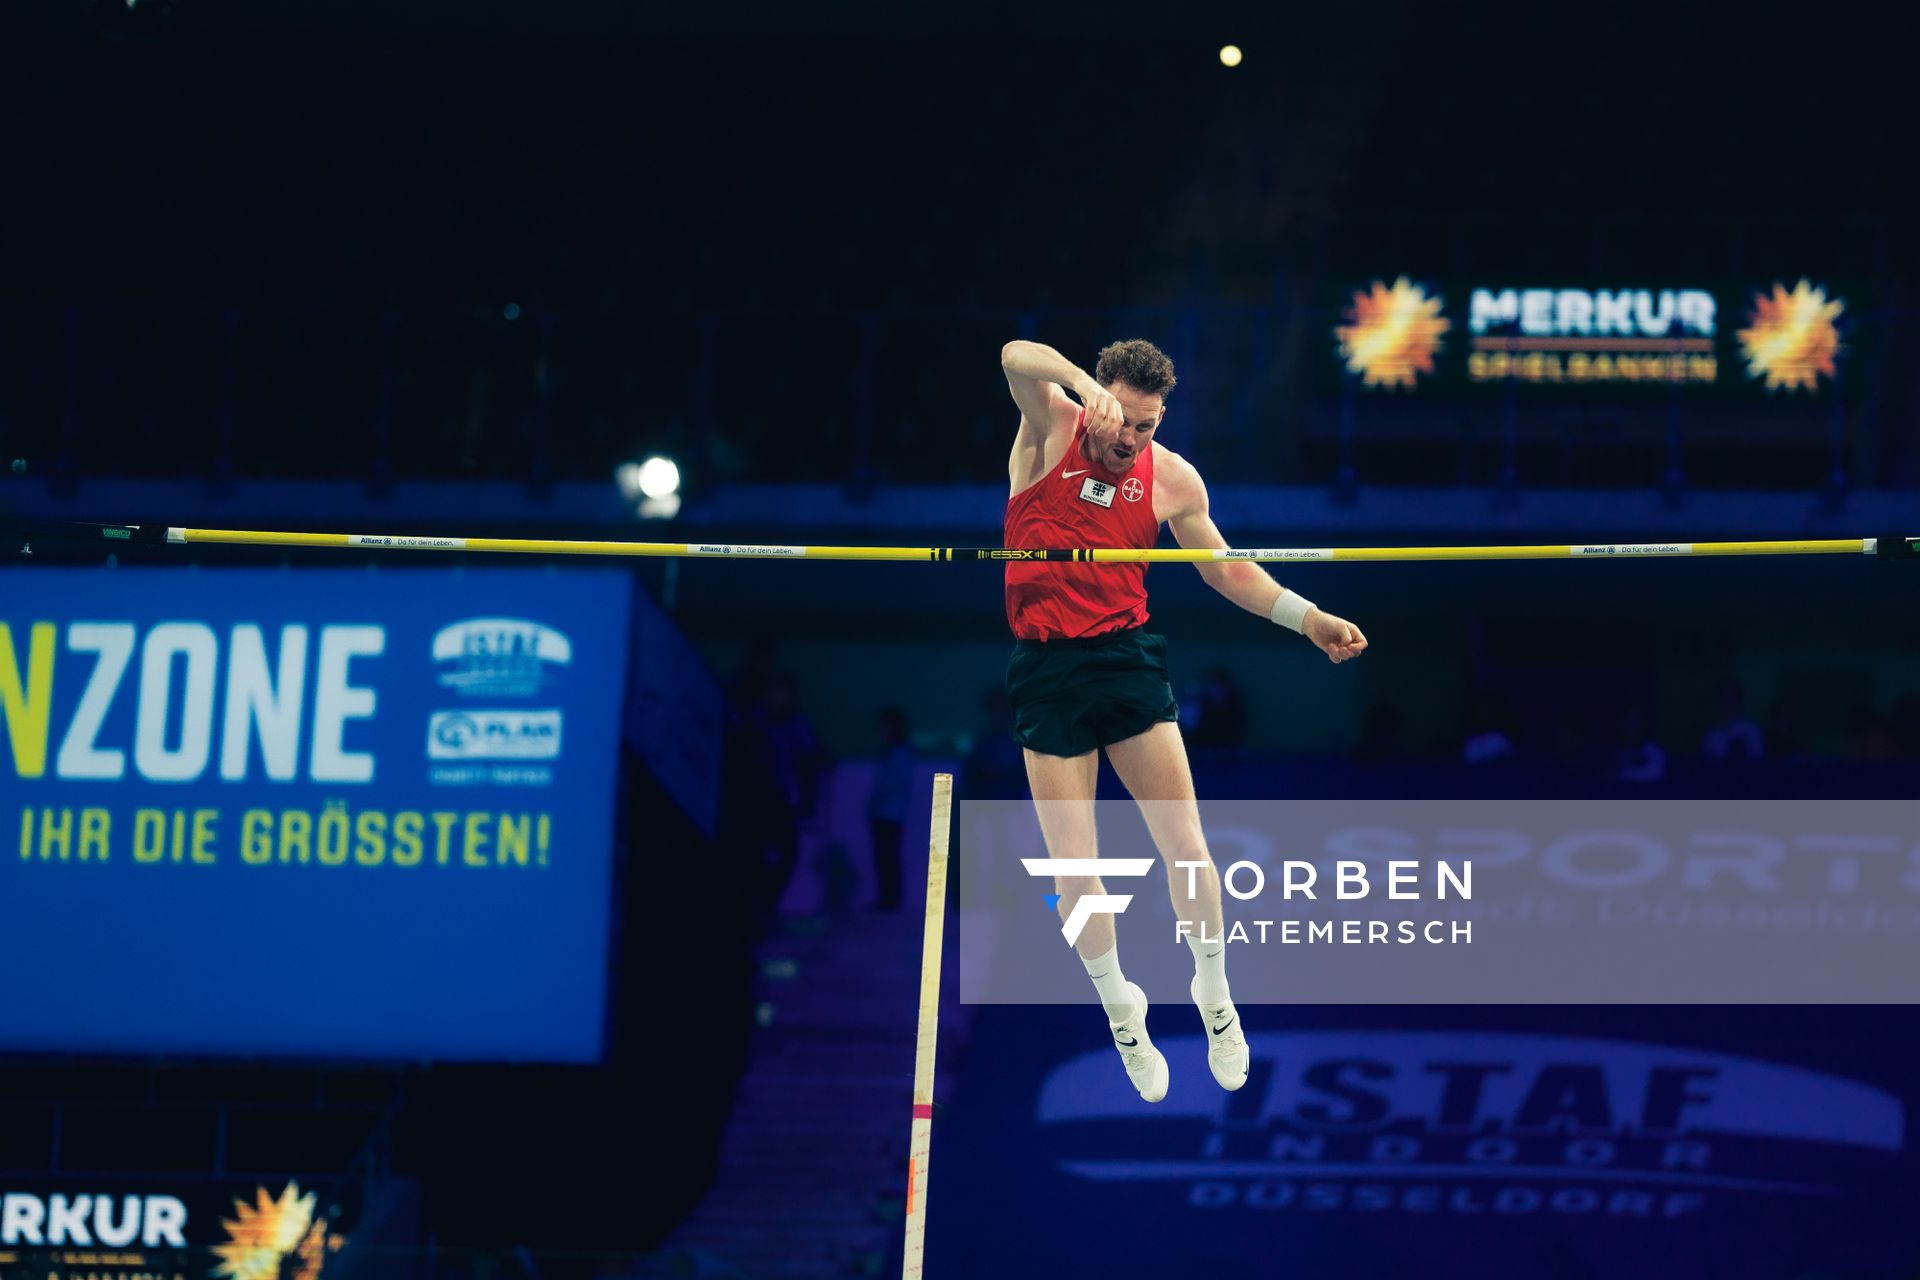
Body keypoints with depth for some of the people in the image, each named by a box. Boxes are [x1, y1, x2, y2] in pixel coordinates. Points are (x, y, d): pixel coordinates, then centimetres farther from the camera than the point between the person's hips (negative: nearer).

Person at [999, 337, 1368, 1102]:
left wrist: (1307, 618, 5)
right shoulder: (1051, 429, -5)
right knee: (1073, 870, -2)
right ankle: (1119, 1008, 20)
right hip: (1046, 670, -2)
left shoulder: (1171, 478, 2)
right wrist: (1086, 387, -46)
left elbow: (1226, 569, 15)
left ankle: (1215, 998, 19)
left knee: (1184, 846, -3)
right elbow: (1016, 359, -27)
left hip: (1129, 658, 2)